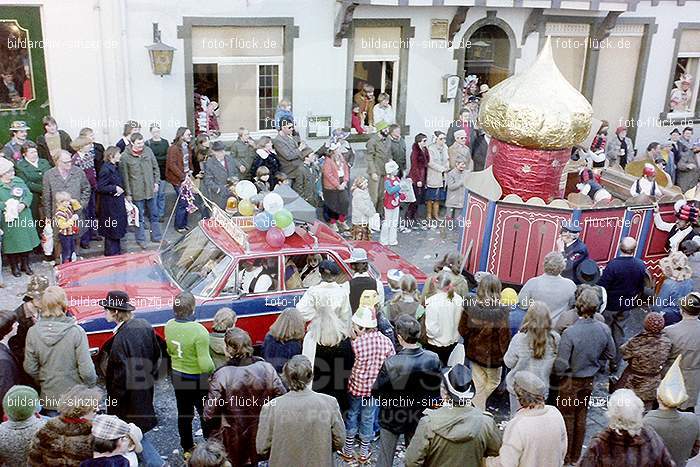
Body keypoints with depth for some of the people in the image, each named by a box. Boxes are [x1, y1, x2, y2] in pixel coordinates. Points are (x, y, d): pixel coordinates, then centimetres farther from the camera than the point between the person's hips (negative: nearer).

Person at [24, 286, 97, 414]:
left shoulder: (33, 332, -10)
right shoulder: (77, 332, -20)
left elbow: (30, 368, -1)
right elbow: (86, 370, -17)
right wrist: (91, 381, 3)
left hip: (48, 400, 3)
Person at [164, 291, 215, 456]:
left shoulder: (169, 326, -10)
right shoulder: (199, 331, -30)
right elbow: (205, 364, -28)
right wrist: (212, 368, -8)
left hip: (177, 377, 6)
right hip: (198, 380, -6)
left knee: (184, 414, 21)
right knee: (206, 415, 13)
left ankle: (187, 448, 37)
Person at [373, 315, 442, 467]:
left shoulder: (391, 364, -31)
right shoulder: (433, 359, -20)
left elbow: (376, 392, -18)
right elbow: (436, 389, -5)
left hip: (392, 418, -3)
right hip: (418, 418, 3)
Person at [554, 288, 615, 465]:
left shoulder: (570, 333, -29)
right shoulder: (603, 329, -14)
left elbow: (561, 365, -25)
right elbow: (610, 354, 4)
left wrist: (558, 375, -4)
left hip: (571, 381, -4)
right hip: (589, 380, 4)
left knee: (568, 417, 13)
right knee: (581, 417, 20)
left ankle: (565, 457, 25)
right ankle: (576, 456, 33)